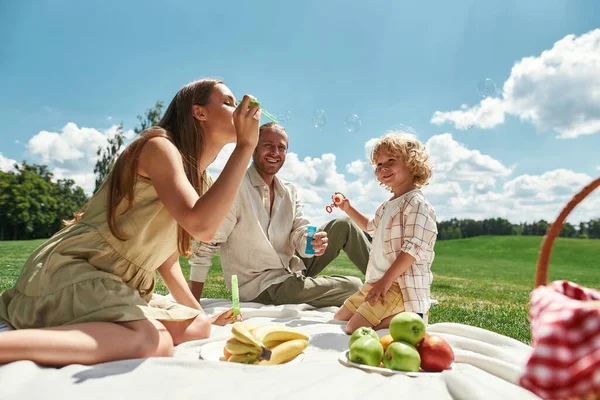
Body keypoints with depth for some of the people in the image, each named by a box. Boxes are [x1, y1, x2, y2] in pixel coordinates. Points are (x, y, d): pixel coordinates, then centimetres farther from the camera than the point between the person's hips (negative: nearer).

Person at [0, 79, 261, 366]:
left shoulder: (199, 180, 13)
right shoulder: (160, 147, -12)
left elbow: (168, 261, 17)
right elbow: (201, 225, -29)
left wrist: (202, 315, 15)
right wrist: (245, 146, -23)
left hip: (115, 288, 10)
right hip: (70, 272, -10)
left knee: (197, 327, 1)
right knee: (154, 342, -31)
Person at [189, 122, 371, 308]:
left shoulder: (291, 191, 4)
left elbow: (300, 236, -3)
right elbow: (206, 245, -20)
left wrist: (314, 242, -28)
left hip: (293, 270, 7)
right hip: (262, 287, -6)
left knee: (344, 226, -3)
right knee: (352, 287, -16)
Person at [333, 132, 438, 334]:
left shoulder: (416, 203, -15)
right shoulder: (387, 205, 14)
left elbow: (413, 248, -22)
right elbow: (372, 228, 35)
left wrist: (387, 279, -24)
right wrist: (348, 209, 24)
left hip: (400, 285, -10)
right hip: (376, 281, 10)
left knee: (355, 328, -20)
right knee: (339, 318, 14)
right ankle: (391, 316, 15)